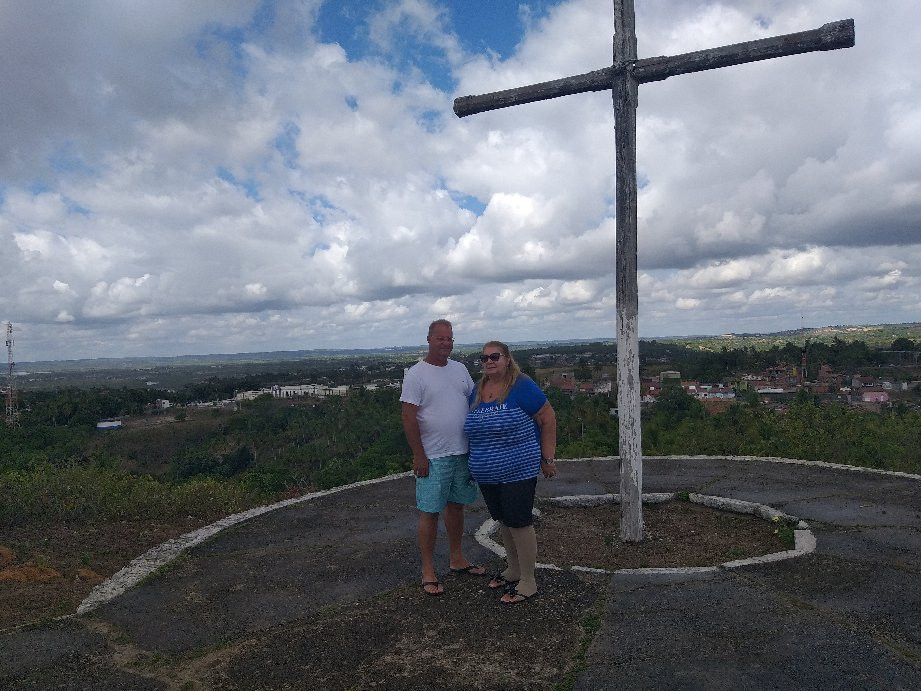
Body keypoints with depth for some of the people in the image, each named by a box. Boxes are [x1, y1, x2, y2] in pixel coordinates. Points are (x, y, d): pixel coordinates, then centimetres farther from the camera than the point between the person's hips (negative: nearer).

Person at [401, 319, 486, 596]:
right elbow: (408, 417, -14)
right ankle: (428, 570, 13)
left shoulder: (460, 369, 8)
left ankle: (456, 559, 32)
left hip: (462, 453, 6)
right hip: (433, 458, -6)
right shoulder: (416, 374, -11)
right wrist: (419, 456, -15)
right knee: (430, 512, 1)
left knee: (456, 505, 17)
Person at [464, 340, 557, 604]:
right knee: (503, 520, 17)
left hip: (518, 472, -7)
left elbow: (548, 419, -10)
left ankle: (528, 582, 13)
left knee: (519, 522, -2)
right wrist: (477, 460, 17)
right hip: (487, 474, 7)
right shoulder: (477, 391, 7)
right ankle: (513, 570, 35)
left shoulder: (522, 387, -13)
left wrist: (547, 459, -9)